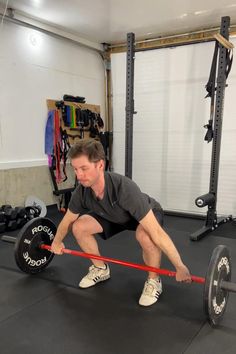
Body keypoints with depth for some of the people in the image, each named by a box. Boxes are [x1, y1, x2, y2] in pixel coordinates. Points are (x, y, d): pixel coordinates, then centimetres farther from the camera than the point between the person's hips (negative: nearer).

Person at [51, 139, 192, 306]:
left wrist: (180, 267, -37)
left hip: (148, 215, -5)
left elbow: (157, 233, -42)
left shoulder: (125, 189, -44)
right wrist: (57, 242, 12)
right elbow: (67, 220, -2)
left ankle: (154, 281, -10)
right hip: (116, 216, 5)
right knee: (79, 226, -13)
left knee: (145, 235, -39)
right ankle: (101, 269, 11)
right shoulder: (81, 192, -25)